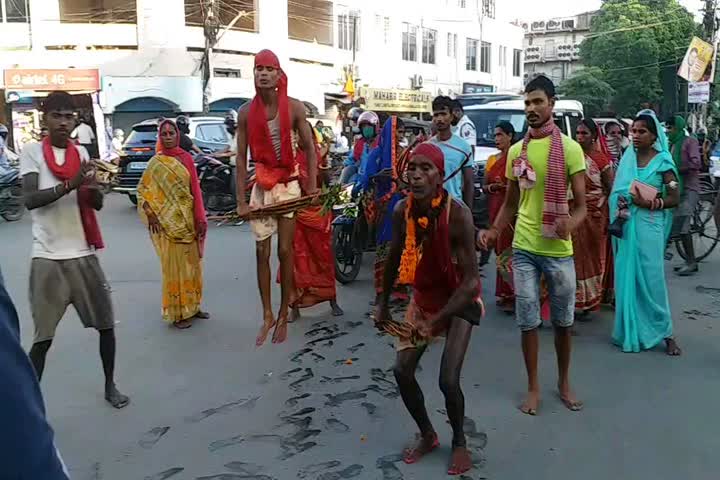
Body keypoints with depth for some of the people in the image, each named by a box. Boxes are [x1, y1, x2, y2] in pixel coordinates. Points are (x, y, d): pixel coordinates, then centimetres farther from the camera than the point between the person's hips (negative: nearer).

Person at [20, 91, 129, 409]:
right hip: (47, 259, -4)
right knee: (43, 337, 0)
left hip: (84, 254, 4)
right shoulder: (32, 151, -2)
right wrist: (70, 184, -26)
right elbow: (29, 199, -14)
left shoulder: (81, 153, 10)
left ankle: (110, 386, 27)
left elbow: (97, 204, 8)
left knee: (106, 324, 9)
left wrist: (93, 186, -13)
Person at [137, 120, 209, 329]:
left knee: (192, 263, 13)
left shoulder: (186, 158, 4)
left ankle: (192, 306, 28)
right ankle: (177, 313, 12)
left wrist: (200, 219, -3)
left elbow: (195, 189, 2)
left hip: (189, 220, 4)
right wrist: (151, 215, -13)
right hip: (168, 222, -4)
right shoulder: (156, 162, -3)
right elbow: (142, 190, -3)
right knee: (174, 265, 2)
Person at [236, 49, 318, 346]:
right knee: (262, 252, 5)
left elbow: (309, 149, -3)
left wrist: (312, 186, -12)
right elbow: (241, 158, -2)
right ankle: (267, 316, 17)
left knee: (284, 251, 1)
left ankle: (284, 316, 15)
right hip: (261, 186, 2)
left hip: (289, 184, -2)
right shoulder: (246, 112, -4)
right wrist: (241, 200, -6)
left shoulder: (294, 108, -9)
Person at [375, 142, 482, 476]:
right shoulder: (401, 210, -15)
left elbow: (471, 279, -28)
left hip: (460, 301, -5)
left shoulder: (457, 214, -31)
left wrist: (438, 320, -31)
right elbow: (394, 258, 3)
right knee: (402, 370, 1)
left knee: (448, 380, -12)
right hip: (422, 298, 5)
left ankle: (459, 442, 20)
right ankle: (427, 435, 27)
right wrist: (383, 304, 8)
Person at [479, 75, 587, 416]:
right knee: (528, 321, 6)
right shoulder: (516, 151, 5)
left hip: (558, 249, -2)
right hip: (523, 248, 2)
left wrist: (569, 224, -28)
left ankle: (564, 383, 33)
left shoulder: (570, 148, -6)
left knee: (563, 321, 13)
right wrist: (494, 231, -4)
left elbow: (580, 204, -6)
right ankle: (533, 387, 22)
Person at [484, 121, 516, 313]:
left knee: (508, 252, -9)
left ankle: (513, 295, -2)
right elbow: (485, 186, 19)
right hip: (495, 208, 7)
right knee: (500, 250, 9)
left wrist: (506, 185, -20)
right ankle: (505, 293, 17)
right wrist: (492, 187, -2)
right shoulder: (492, 159, 15)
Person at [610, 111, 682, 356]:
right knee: (626, 277, 7)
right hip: (626, 225, 4)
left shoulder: (662, 161, -3)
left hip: (648, 226, -4)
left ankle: (665, 332, 11)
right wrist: (621, 203, -6)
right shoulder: (628, 157, 8)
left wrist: (650, 203, -17)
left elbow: (675, 198, -4)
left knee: (651, 278, -2)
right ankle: (630, 330, 19)